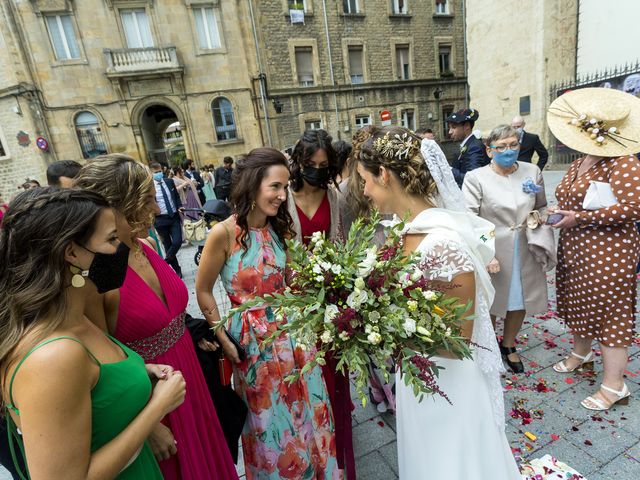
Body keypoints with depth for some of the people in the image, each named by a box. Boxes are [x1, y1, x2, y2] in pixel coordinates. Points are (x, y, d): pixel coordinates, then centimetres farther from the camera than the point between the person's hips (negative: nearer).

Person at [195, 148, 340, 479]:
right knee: (269, 419, 18)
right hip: (253, 340, -5)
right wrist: (223, 339, -6)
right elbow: (203, 292, -7)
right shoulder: (224, 233, -18)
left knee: (307, 410, 22)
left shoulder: (279, 228, 0)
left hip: (291, 330, 5)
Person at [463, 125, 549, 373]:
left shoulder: (533, 171, 2)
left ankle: (508, 346, 43)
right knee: (490, 305, 10)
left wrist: (540, 218, -7)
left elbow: (542, 207, 16)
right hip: (492, 253, -4)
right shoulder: (475, 178, -11)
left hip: (525, 252, 4)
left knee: (520, 302, 18)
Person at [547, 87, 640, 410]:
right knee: (579, 303, 20)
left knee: (608, 311, 1)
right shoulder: (579, 163, 10)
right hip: (574, 250, 9)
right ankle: (581, 354, 42)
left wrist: (579, 219, -22)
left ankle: (614, 386, 15)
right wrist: (560, 211, 0)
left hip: (607, 253, -8)